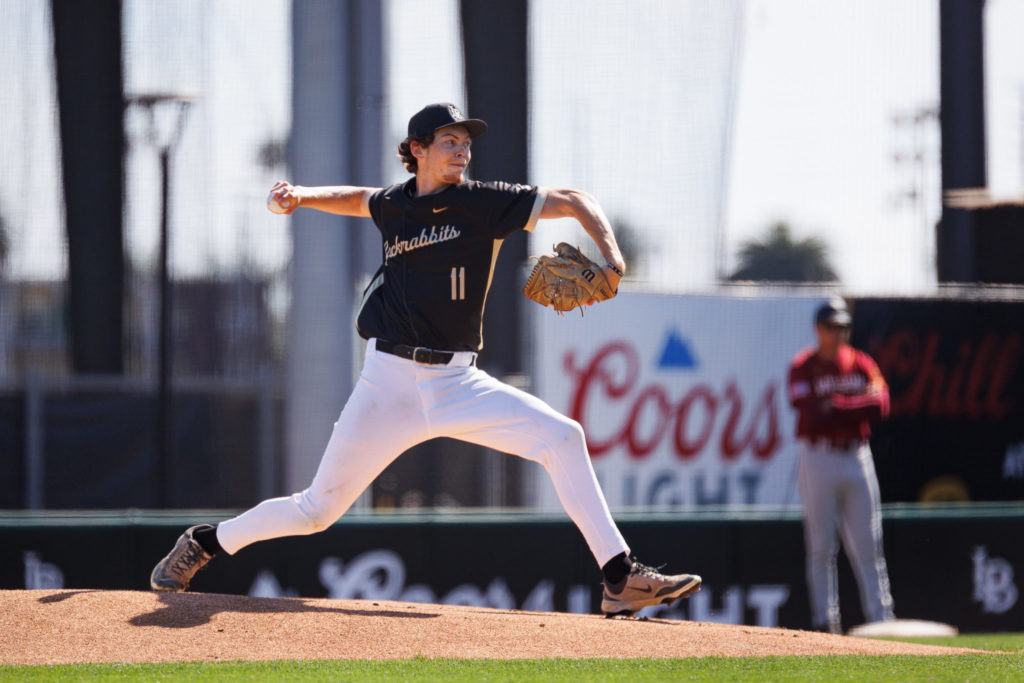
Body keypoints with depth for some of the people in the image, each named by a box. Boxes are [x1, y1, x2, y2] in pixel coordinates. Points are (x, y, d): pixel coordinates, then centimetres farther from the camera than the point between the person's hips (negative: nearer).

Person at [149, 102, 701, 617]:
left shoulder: (484, 203, -1)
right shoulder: (393, 206, 6)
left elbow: (573, 202, -3)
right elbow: (357, 200, 30)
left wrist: (610, 257, -20)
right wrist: (300, 196, 13)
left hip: (457, 383, 0)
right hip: (389, 382, 0)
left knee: (562, 437, -19)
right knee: (318, 509, 1)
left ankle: (620, 579, -17)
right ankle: (204, 544, 25)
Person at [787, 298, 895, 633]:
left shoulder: (862, 364, 10)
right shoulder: (803, 367, -1)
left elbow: (880, 405, -5)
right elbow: (809, 413, -15)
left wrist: (836, 407, -15)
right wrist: (857, 407, -10)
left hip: (856, 455, 3)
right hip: (817, 456, -3)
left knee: (867, 543, 1)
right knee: (821, 545, -1)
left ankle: (880, 615, 0)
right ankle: (824, 617, 2)